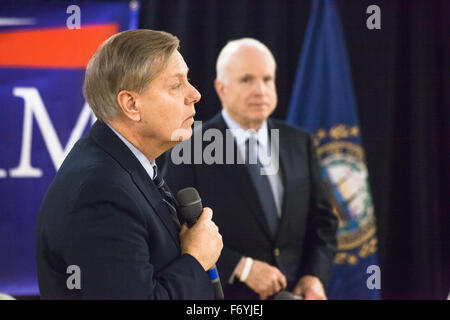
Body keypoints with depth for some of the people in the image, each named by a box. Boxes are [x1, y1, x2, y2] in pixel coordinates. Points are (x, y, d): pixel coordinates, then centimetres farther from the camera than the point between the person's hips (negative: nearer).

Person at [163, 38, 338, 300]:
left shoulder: (300, 143, 5)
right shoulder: (189, 149, -8)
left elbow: (322, 219, 9)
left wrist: (315, 276, -5)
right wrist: (242, 268, -19)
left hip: (293, 293, 4)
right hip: (224, 292, -4)